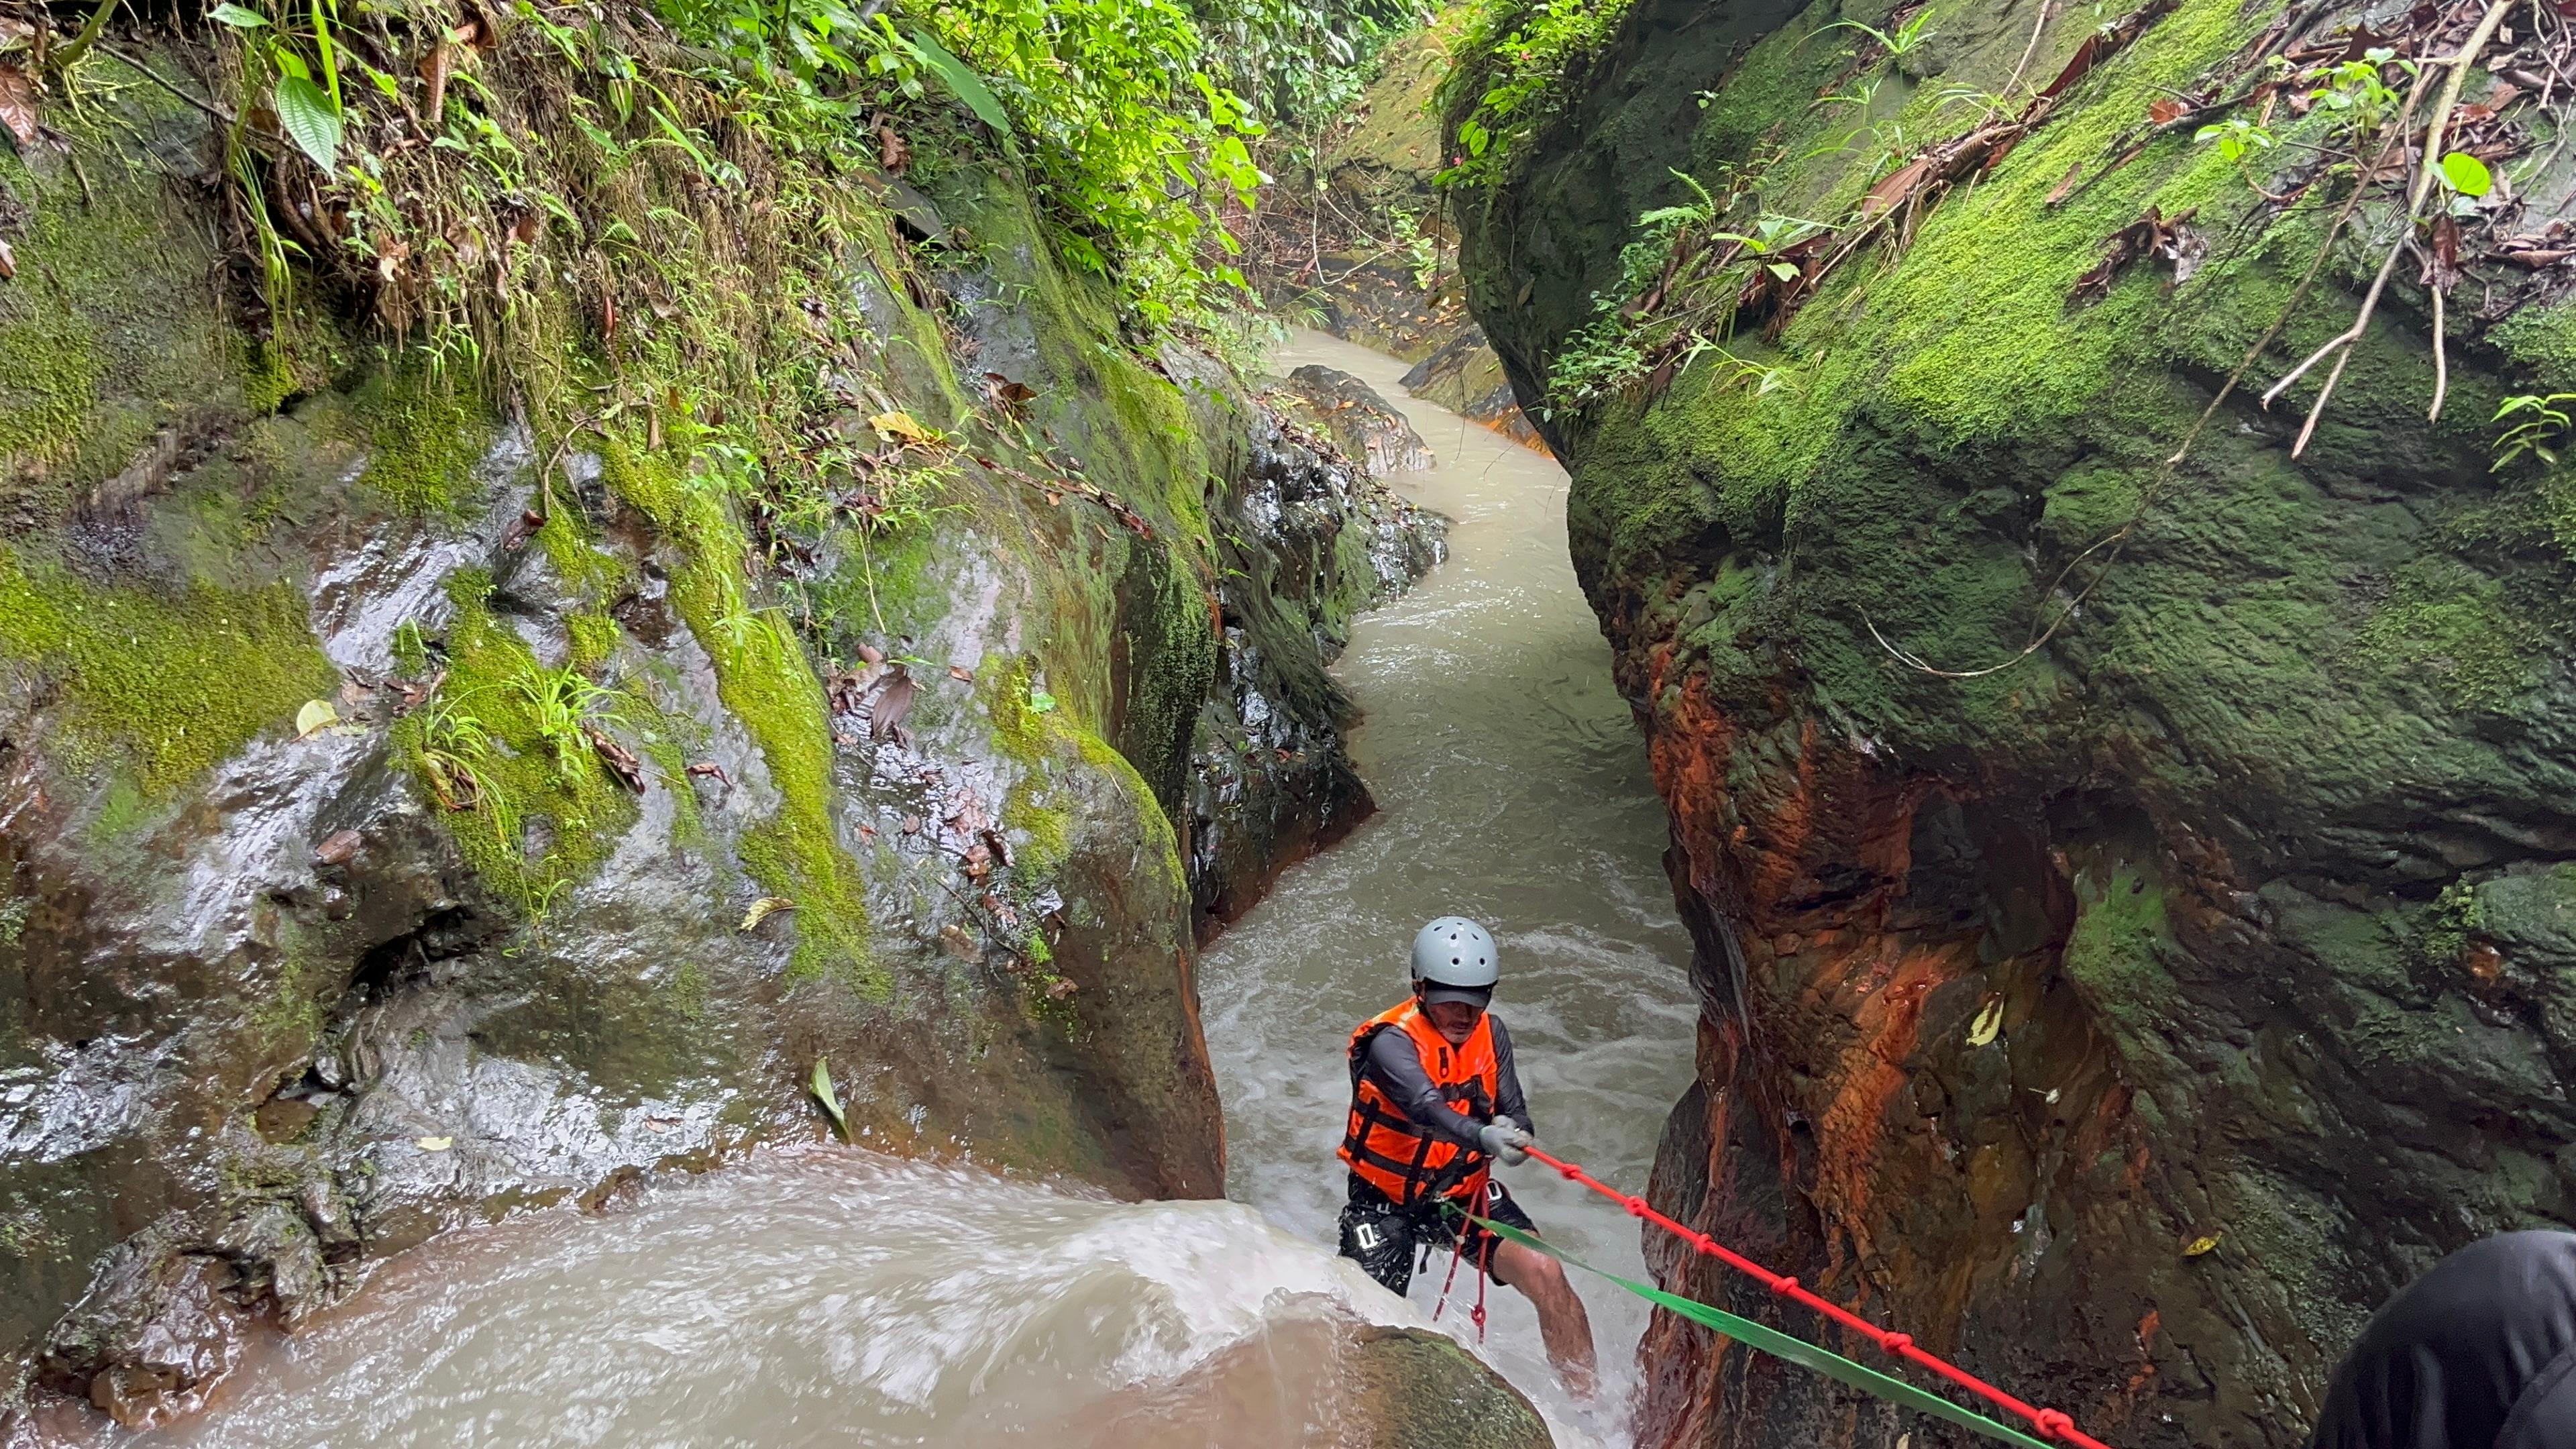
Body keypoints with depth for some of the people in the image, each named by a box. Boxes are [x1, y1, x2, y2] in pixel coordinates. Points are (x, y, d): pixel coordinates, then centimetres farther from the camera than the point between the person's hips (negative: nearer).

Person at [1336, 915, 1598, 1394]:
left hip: (1466, 1194, 4)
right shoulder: (1392, 1041, -22)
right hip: (1387, 1203, -4)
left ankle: (1589, 1397, 0)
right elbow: (1425, 1106, -40)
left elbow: (1515, 1112, -8)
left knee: (1545, 1273, -15)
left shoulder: (1490, 1034, -4)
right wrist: (1483, 1136, -59)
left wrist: (1514, 1132, -33)